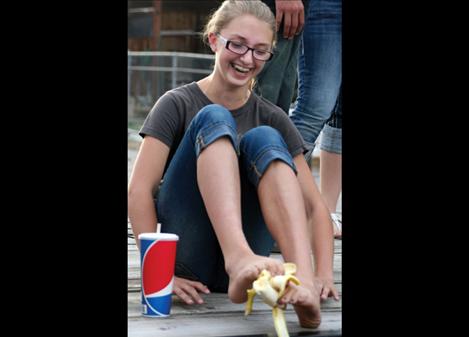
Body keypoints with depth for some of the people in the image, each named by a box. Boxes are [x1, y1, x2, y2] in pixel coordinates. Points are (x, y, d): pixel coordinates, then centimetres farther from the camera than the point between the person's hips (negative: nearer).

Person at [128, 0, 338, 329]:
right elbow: (140, 190, -9)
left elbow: (314, 205, 3)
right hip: (185, 257, -2)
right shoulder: (178, 105, 2)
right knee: (214, 119, -20)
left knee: (264, 139, -20)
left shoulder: (273, 119, 9)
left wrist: (323, 274, -15)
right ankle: (239, 257, -45)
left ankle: (303, 279, -42)